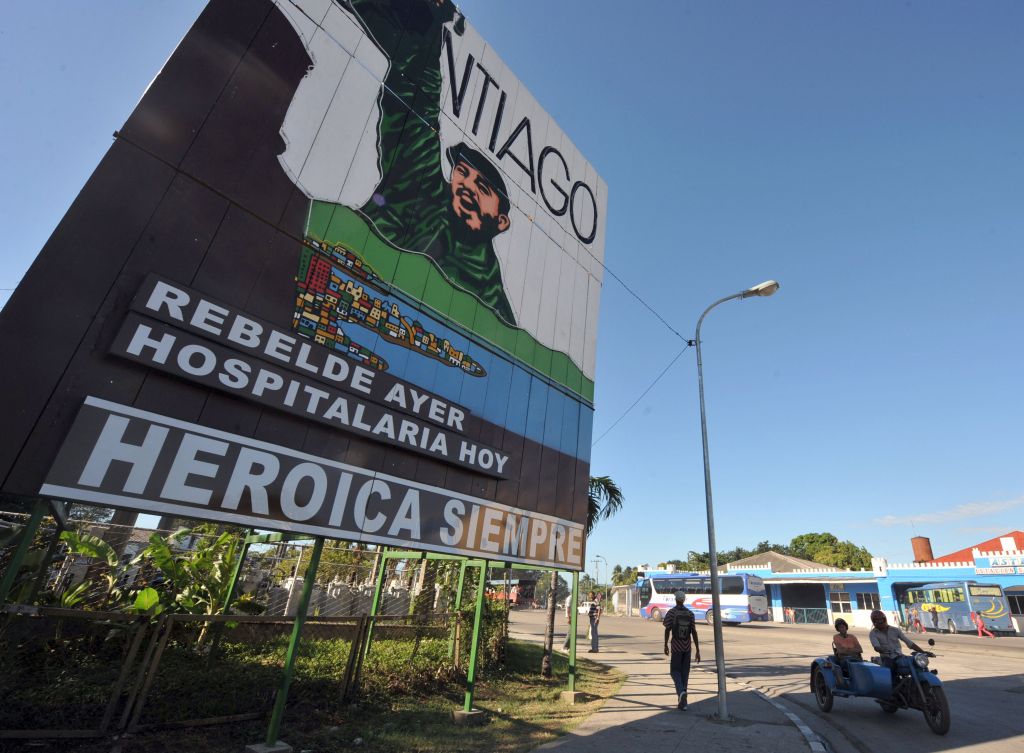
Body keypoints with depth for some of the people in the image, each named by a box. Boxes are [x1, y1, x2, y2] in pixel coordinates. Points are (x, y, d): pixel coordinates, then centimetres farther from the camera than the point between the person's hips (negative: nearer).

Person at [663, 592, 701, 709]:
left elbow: (667, 630, -7)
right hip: (687, 647, 3)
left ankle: (681, 691, -18)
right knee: (684, 672, 13)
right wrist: (697, 651, 0)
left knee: (675, 671, 8)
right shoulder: (690, 613, 0)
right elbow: (694, 632, -4)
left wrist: (665, 646, 4)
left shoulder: (671, 612, -8)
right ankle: (682, 702, 14)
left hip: (676, 646, -3)